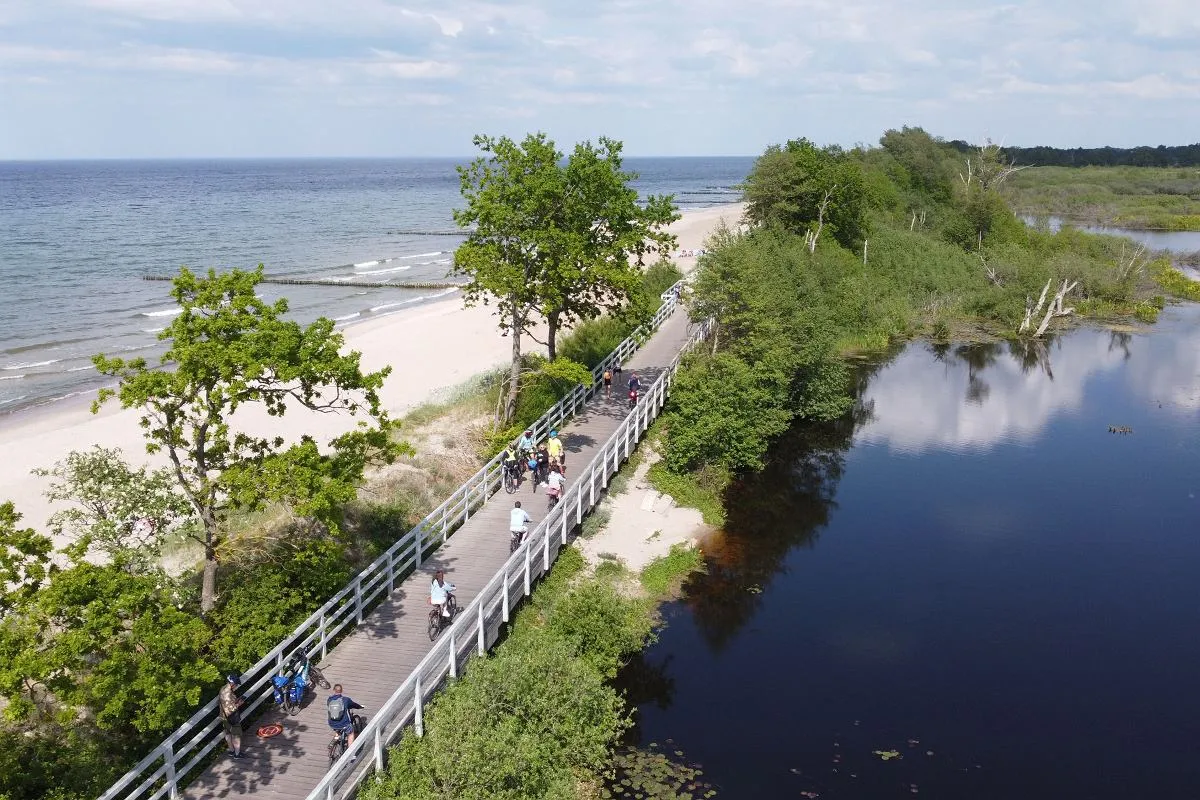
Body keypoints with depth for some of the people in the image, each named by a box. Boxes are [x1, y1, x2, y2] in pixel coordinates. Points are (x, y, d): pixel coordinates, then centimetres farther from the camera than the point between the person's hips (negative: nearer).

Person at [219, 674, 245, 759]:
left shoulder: (223, 689, -4)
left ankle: (231, 751, 40)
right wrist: (238, 704, -22)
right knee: (236, 735, 9)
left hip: (224, 717, 9)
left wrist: (236, 701, 5)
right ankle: (237, 754, 21)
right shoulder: (228, 694, -35)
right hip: (231, 719, -9)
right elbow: (229, 710, -34)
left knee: (228, 734, 23)